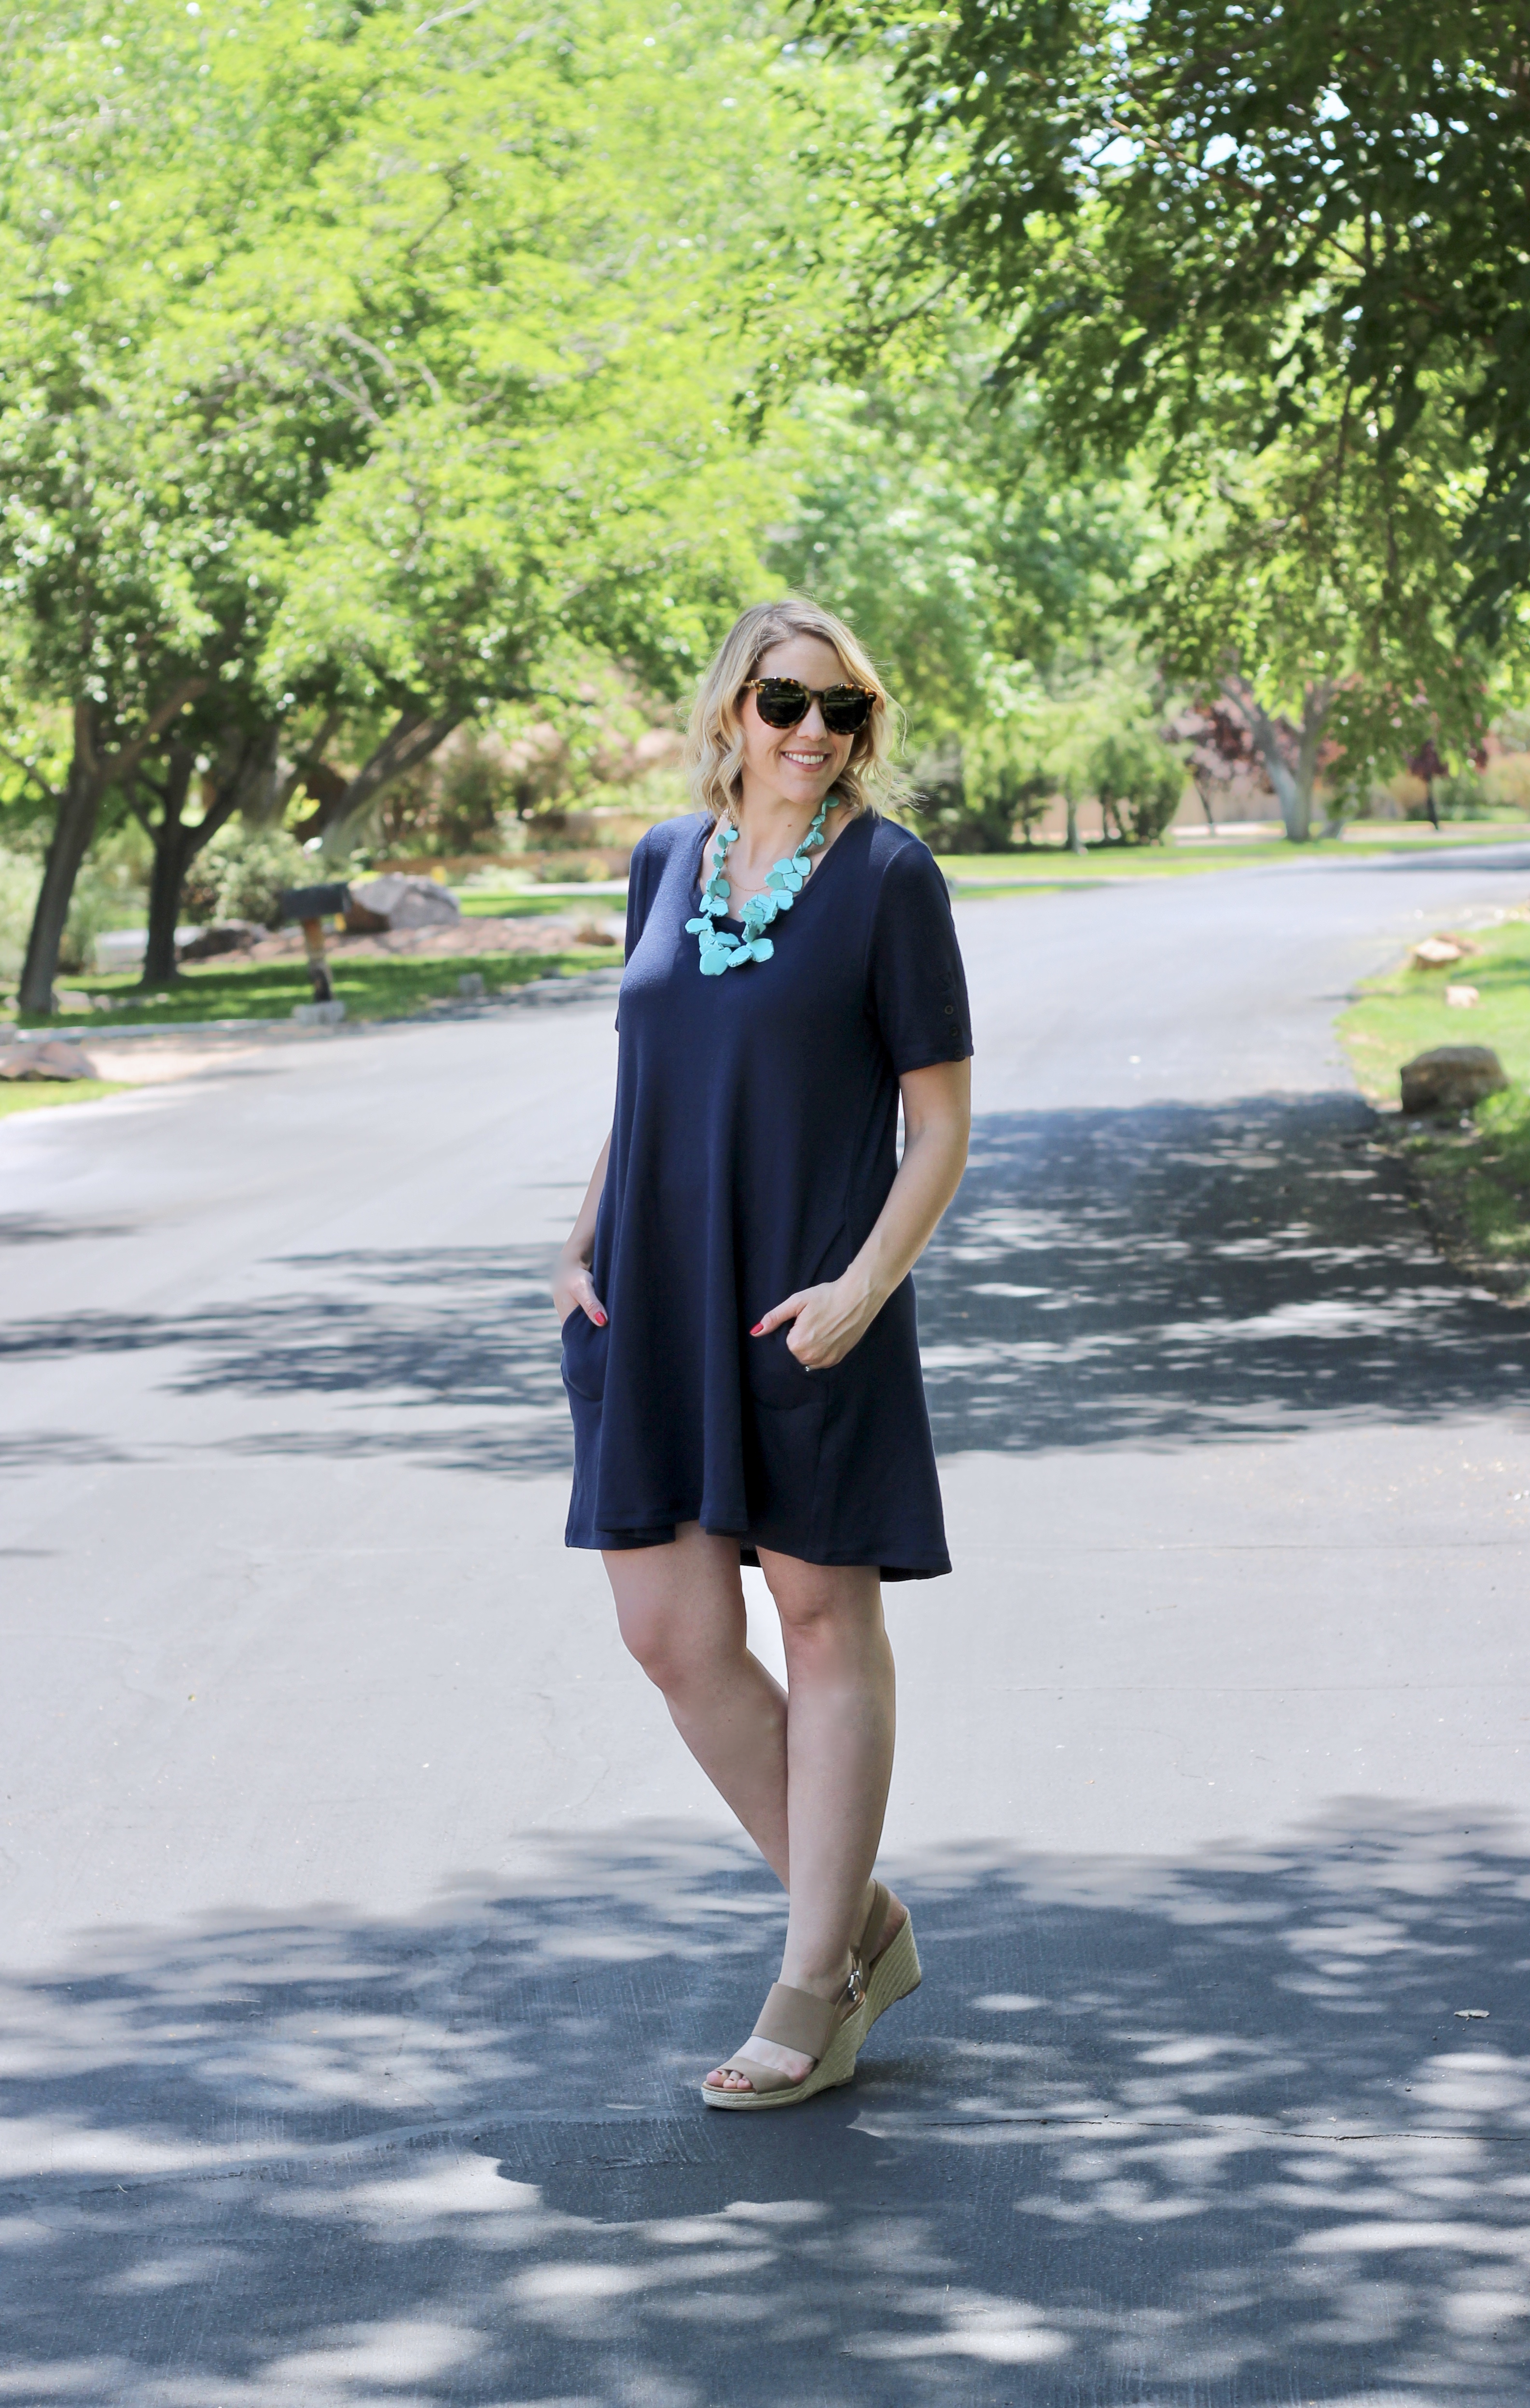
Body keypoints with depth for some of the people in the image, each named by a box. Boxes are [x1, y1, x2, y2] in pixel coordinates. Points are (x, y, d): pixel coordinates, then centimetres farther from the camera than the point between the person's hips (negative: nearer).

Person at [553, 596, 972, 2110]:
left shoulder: (889, 878, -4)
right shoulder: (667, 863, 11)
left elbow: (943, 1126, -4)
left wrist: (865, 1287, -16)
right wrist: (582, 1248, 8)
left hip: (806, 1317, -5)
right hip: (655, 1306, 5)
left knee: (825, 1620, 2)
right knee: (670, 1632, 2)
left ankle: (813, 1993, 10)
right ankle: (863, 1927, 18)